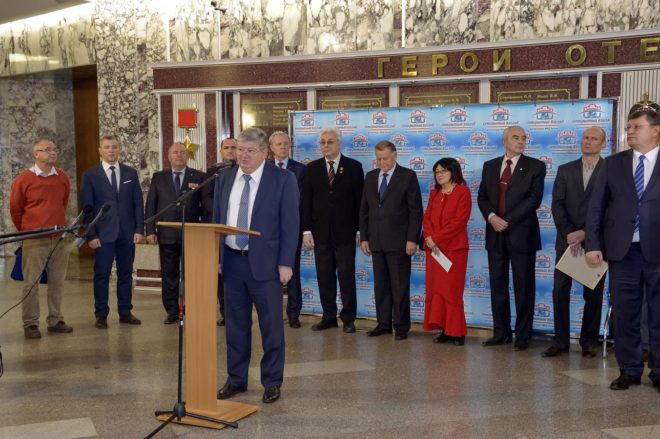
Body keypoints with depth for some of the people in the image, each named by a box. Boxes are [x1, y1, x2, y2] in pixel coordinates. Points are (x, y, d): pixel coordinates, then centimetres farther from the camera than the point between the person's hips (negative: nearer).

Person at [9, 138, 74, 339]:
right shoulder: (23, 179, -5)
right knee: (31, 283, 0)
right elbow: (15, 209, 6)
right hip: (34, 241, -4)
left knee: (57, 282, 8)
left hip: (60, 239, 4)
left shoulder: (63, 178, 6)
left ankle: (55, 321, 17)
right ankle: (30, 324, 7)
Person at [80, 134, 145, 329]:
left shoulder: (131, 173, 9)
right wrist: (91, 235, -8)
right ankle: (101, 315, 9)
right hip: (103, 234, -2)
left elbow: (138, 203, 7)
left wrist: (139, 229, -2)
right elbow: (86, 207, -1)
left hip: (127, 233, 3)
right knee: (102, 275, 1)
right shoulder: (90, 175, 1)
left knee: (126, 274, 7)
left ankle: (125, 312, 16)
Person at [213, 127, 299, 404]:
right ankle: (236, 379, 25)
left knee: (271, 324, 3)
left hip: (265, 262, -4)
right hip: (231, 260, 4)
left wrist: (286, 263, -11)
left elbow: (290, 224, -6)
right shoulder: (225, 178, 8)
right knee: (236, 324, 12)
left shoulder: (283, 180, -5)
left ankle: (272, 382, 17)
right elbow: (217, 220, 12)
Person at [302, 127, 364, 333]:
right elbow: (306, 201, 5)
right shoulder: (312, 168, 7)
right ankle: (329, 316, 16)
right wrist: (306, 230, -1)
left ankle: (348, 318, 12)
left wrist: (360, 229, -3)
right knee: (324, 277, 7)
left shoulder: (353, 167, 1)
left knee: (347, 276, 2)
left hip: (345, 231, -2)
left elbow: (359, 200, 1)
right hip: (320, 232, 2)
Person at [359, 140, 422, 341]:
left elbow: (415, 210, -6)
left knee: (400, 286, 0)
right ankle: (384, 323, 17)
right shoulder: (371, 177, 12)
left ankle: (401, 326, 8)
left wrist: (412, 239, -11)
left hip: (398, 241, -5)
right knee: (380, 285, 9)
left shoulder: (408, 176, -3)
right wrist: (364, 237, 8)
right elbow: (364, 209, 14)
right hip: (376, 241, 5)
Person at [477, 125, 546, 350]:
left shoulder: (535, 166, 0)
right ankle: (501, 332, 17)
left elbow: (534, 199, -10)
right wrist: (491, 217, -11)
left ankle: (522, 336, 9)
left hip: (521, 233, -4)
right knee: (497, 285, 8)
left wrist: (507, 221, -15)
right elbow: (482, 196, 8)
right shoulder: (490, 166, 12)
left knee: (524, 287, 1)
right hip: (495, 233, 4)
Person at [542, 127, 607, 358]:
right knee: (560, 291, -1)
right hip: (567, 240, 2)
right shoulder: (565, 170, 10)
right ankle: (560, 341, 7)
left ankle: (589, 342, 15)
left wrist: (585, 234, -13)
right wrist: (568, 234, -10)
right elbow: (557, 205, 3)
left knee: (593, 294, 5)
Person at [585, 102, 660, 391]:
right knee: (624, 314, 7)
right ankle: (629, 371, 19)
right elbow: (596, 207, 7)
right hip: (623, 250, 2)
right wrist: (593, 244, -2)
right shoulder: (613, 164, 9)